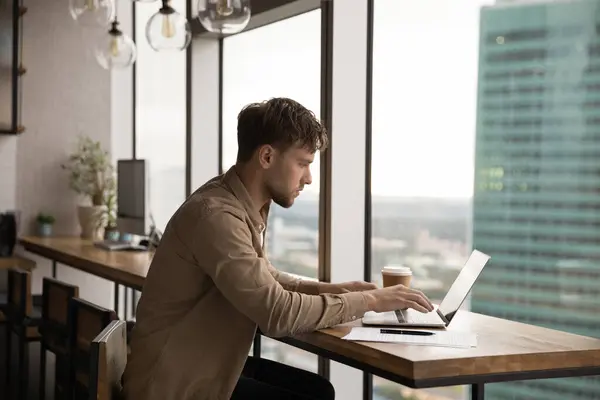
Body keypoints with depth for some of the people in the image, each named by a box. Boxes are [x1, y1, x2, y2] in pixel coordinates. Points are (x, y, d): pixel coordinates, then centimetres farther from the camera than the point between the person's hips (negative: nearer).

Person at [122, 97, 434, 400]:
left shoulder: (249, 205, 2)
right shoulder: (216, 215, -26)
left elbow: (262, 279, 18)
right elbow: (278, 313, -28)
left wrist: (327, 289, 3)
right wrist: (370, 300, -19)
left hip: (209, 363, 9)